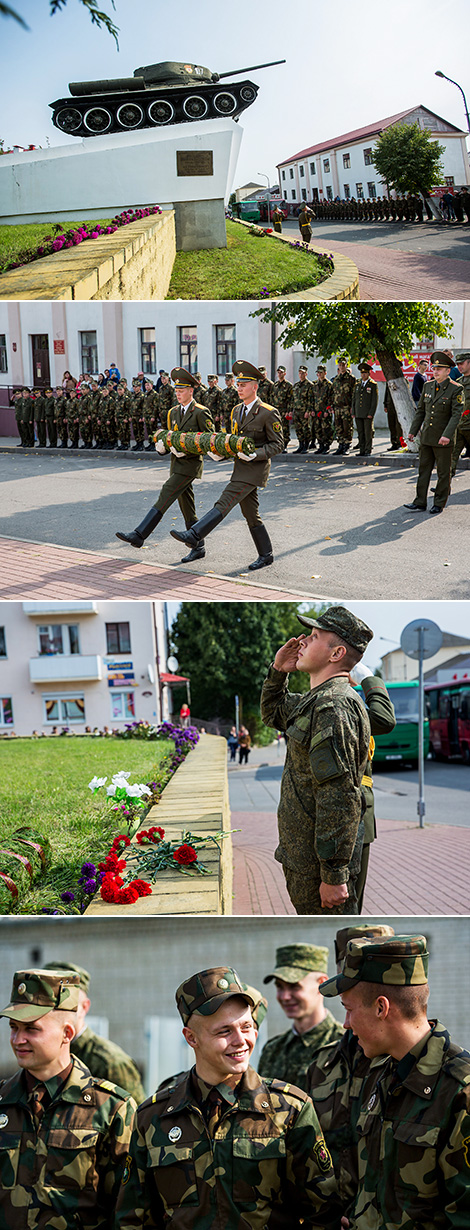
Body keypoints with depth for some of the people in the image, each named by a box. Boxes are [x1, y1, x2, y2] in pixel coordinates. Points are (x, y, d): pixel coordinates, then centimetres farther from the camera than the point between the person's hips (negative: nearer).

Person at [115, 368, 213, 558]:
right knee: (187, 509, 9)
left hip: (190, 464, -8)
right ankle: (198, 548, 14)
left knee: (164, 498, -15)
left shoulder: (200, 412, -9)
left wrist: (187, 449, -19)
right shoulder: (173, 412, 15)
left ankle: (139, 535, -20)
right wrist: (163, 446, -1)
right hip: (177, 464, 8)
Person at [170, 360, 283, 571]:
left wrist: (255, 455, -22)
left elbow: (277, 444, -9)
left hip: (255, 469, -9)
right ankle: (266, 555, 18)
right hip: (241, 467, 9)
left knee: (224, 503, -16)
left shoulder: (268, 413, -11)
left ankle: (194, 536, -23)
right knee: (250, 514, 10)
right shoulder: (237, 411, 13)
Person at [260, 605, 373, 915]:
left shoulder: (334, 706, -21)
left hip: (321, 863, -10)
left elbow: (340, 800, -26)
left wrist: (334, 874, -26)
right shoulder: (315, 700, 12)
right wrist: (278, 671, 14)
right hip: (303, 856, 10)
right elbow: (273, 715, 34)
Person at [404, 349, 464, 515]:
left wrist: (447, 435, -26)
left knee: (443, 473, 4)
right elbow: (420, 410, 15)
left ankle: (440, 504, 13)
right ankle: (420, 503, 10)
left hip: (443, 439, -6)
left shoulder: (456, 389, -10)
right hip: (426, 437, 6)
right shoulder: (428, 386, 8)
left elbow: (456, 414, -16)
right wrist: (413, 431, 11)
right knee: (423, 470, 6)